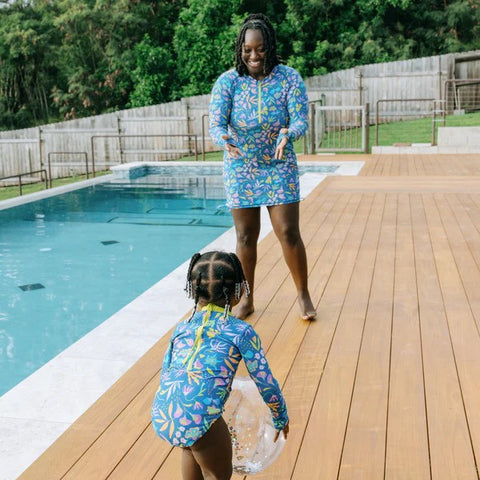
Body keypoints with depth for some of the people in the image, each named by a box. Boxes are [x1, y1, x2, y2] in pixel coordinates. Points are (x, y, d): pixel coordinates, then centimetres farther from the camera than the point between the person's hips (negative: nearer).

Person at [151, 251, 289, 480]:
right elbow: (266, 384, 7)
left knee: (191, 447, 37)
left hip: (160, 416, 6)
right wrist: (281, 419, 25)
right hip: (198, 418, -5)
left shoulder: (182, 328, 19)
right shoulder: (241, 331, 5)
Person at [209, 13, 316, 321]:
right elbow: (216, 123, -18)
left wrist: (288, 134, -39)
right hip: (240, 168, 1)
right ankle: (246, 299, 23)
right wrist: (224, 139, -41)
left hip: (279, 167, 0)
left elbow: (301, 120, -16)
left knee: (289, 233, -3)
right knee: (246, 237, 7)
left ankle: (304, 295, 16)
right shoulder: (227, 81, -9)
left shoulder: (290, 78, -9)